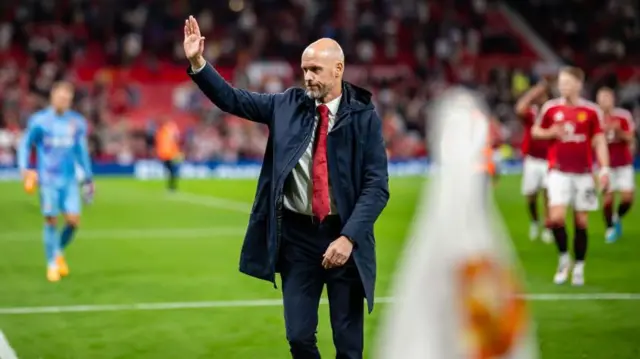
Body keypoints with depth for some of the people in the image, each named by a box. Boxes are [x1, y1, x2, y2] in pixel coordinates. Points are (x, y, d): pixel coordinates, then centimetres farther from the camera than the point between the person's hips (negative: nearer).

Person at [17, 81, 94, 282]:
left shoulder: (77, 122, 7)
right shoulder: (39, 121, -4)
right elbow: (25, 145, 3)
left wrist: (87, 178, 20)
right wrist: (24, 168, -11)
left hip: (69, 179, 3)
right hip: (48, 179, -3)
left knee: (73, 219, -6)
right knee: (51, 220, -6)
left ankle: (59, 252, 22)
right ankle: (52, 263, 10)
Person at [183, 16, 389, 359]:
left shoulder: (364, 117, -5)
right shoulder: (289, 104, 4)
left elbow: (377, 186, -9)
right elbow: (232, 99, 7)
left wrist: (348, 237, -20)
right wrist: (197, 61, -6)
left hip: (342, 235, -2)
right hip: (296, 234, 2)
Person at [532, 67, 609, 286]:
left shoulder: (592, 111, 0)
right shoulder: (550, 108, 2)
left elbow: (599, 142, 2)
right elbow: (535, 131, 13)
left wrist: (604, 169, -7)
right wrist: (550, 133, -9)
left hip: (583, 173, 0)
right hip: (559, 172, 0)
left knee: (581, 222, 3)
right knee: (556, 218, -14)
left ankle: (579, 267, 17)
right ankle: (564, 259, 9)